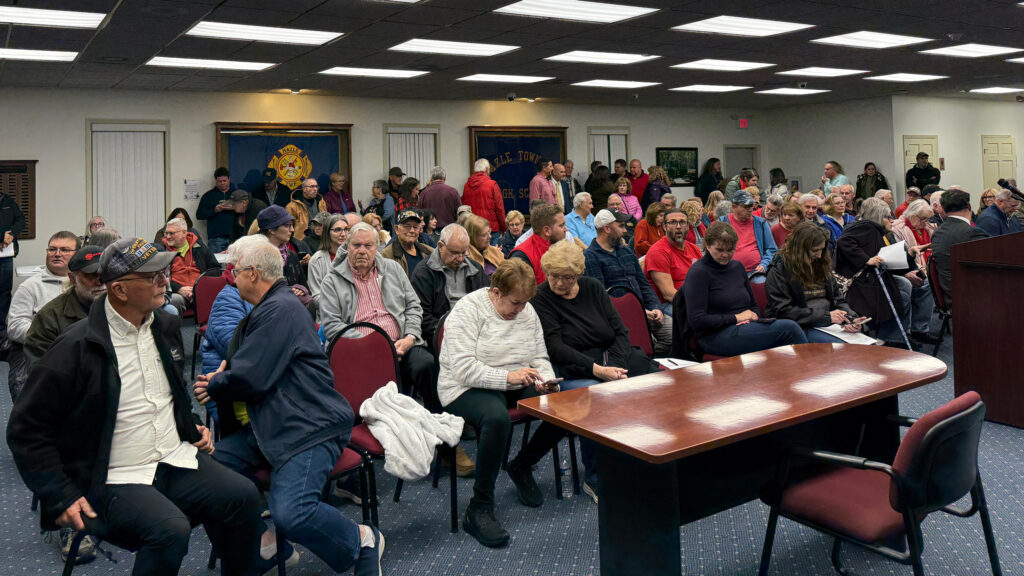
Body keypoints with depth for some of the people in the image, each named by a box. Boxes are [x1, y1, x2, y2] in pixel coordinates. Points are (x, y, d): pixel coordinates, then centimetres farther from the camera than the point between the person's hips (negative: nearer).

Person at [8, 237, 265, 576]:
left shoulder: (166, 325, 7)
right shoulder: (77, 348, -14)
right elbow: (26, 430, -9)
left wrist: (190, 428, 13)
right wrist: (62, 497, -12)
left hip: (176, 460, 6)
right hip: (113, 480, -6)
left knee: (243, 496, -15)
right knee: (171, 530, -30)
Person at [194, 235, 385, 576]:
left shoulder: (280, 310, -14)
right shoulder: (265, 310, 22)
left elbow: (251, 378, -19)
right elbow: (246, 365, 32)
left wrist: (214, 387, 3)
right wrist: (222, 376, 8)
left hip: (311, 426, -10)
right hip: (266, 425, 11)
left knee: (290, 513, -28)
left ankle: (362, 541, -2)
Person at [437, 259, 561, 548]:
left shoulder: (527, 311, 8)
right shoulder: (468, 309, -12)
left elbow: (540, 357, 14)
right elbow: (463, 369, -21)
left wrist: (544, 379, -9)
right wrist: (507, 377, -31)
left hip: (516, 385, 7)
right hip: (466, 389, -6)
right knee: (497, 418, -39)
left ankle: (521, 467, 9)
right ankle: (479, 510, -25)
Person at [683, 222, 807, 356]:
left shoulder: (737, 266, 17)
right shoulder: (698, 273, -5)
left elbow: (754, 306, 26)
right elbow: (696, 321, -13)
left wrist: (753, 316, 1)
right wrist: (736, 318, -11)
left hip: (746, 329, 7)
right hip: (716, 336, -7)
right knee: (789, 328, -23)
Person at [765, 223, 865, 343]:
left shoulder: (823, 265, 17)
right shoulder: (779, 269, -4)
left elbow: (838, 299, 17)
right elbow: (783, 311, -12)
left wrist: (851, 319, -5)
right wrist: (826, 316, -15)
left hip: (829, 324, 7)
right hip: (802, 327, -6)